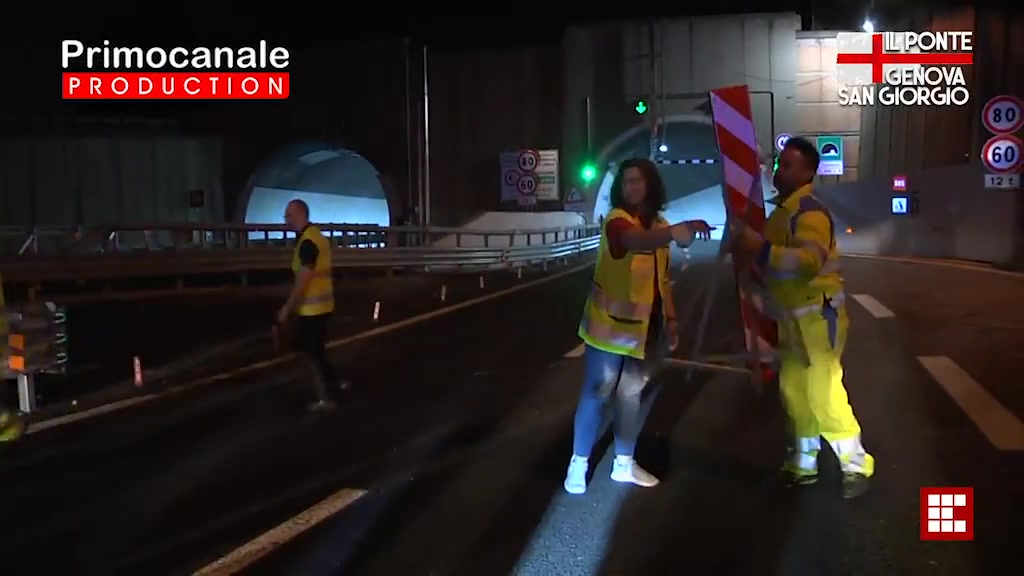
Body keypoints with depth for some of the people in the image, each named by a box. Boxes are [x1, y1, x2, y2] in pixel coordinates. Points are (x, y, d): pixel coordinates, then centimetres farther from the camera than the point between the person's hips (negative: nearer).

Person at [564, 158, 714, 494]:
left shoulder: (659, 226, 9)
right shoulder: (617, 220, -15)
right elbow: (633, 240, -40)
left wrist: (671, 318, 10)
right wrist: (674, 233, -59)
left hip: (645, 327, 7)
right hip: (610, 325, -6)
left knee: (634, 396, 14)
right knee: (596, 396, -1)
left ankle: (624, 464, 28)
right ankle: (578, 464, 13)